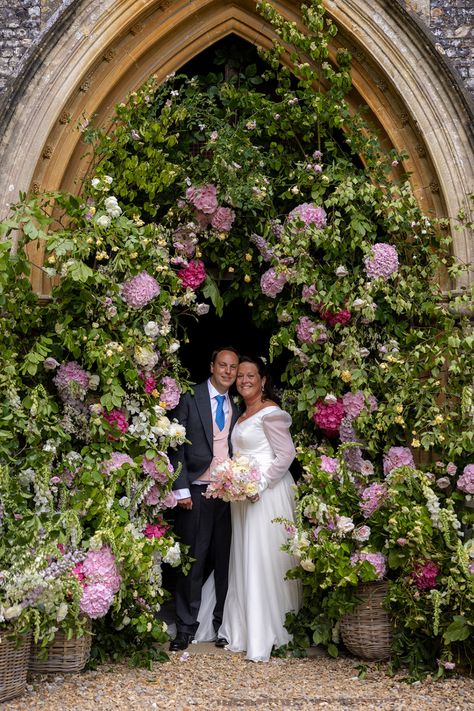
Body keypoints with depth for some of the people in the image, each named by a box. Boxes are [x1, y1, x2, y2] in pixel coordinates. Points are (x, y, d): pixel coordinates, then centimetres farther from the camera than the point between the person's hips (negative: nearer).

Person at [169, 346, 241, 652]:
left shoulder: (238, 407, 12)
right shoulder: (190, 398, 0)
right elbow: (177, 446, -3)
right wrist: (181, 489, -9)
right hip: (197, 490, -3)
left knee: (225, 560, 6)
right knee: (192, 560, 1)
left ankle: (223, 624, 16)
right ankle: (186, 627, 10)